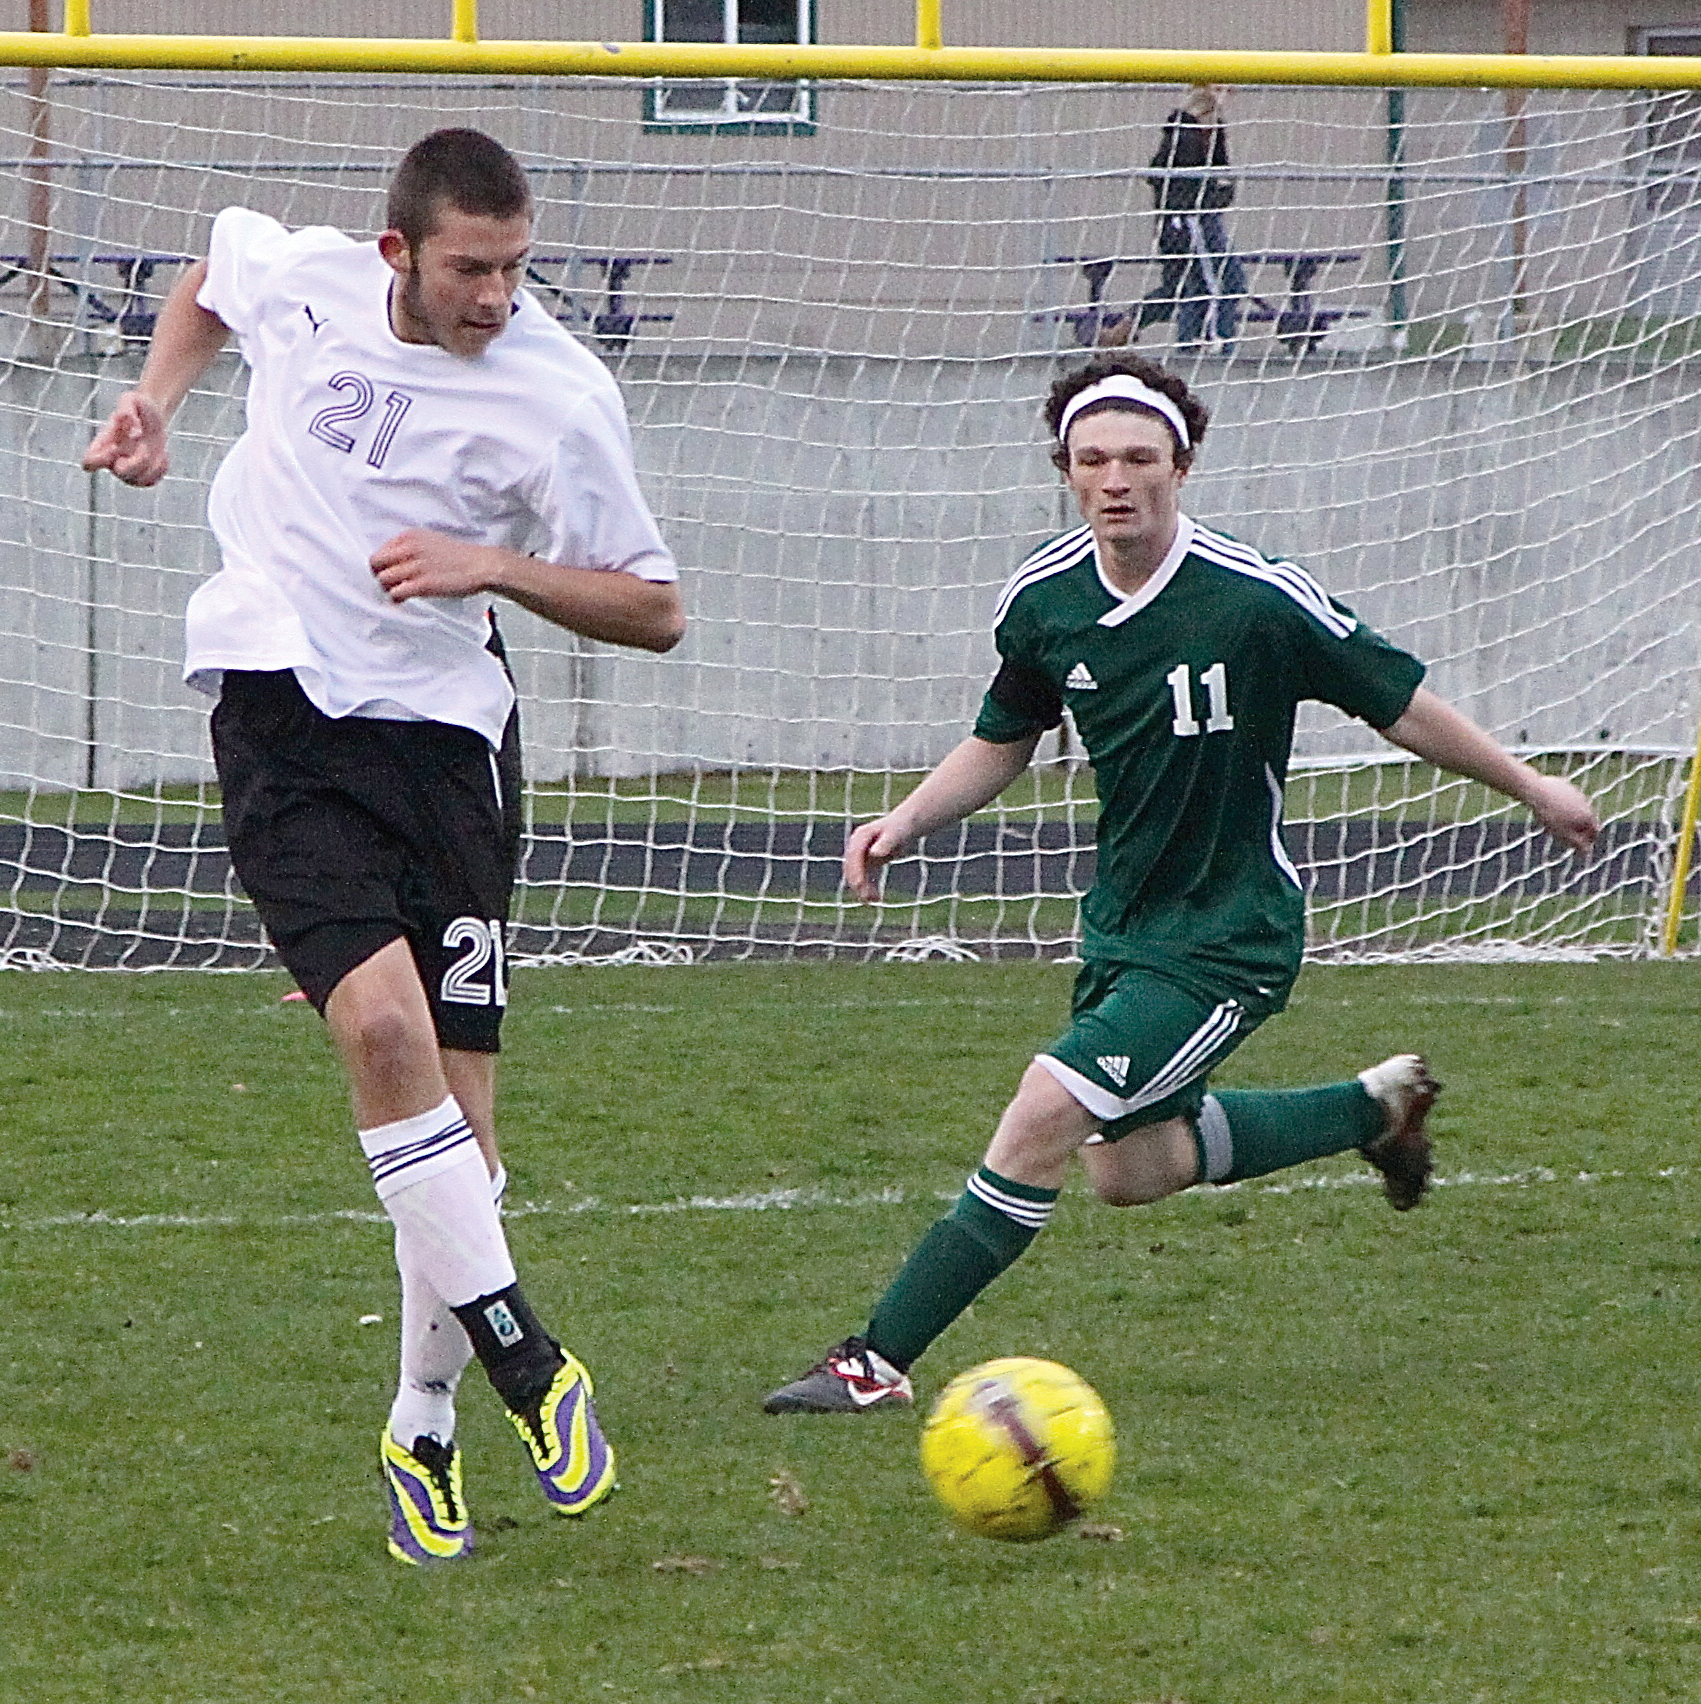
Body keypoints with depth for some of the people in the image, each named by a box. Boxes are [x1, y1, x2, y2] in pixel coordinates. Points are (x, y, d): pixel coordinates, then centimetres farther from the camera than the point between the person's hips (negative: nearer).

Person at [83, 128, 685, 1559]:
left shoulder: (557, 397, -8)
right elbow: (212, 272, 25)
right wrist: (160, 397, 9)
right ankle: (521, 1357, -16)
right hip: (284, 726, 0)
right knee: (381, 1019, -23)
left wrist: (494, 566, -16)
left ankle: (425, 1429, 17)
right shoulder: (299, 280, -2)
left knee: (461, 1104, 0)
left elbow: (655, 612, -2)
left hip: (445, 738, 0)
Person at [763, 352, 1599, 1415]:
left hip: (1228, 940, -7)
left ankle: (878, 1365, -15)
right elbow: (1003, 742, 13)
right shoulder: (1044, 601, -6)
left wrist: (1532, 788, 2)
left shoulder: (1258, 598, -22)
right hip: (1125, 920, 7)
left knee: (1046, 1117, -20)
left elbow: (1401, 705, -8)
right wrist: (908, 823, -4)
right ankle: (1376, 1106, 39)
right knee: (1128, 1169, 19)